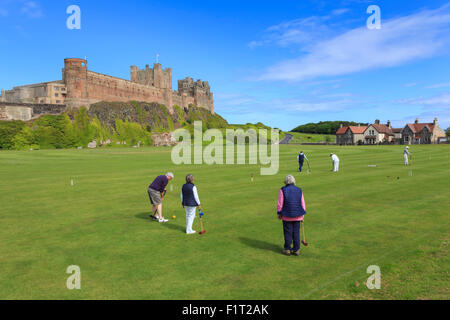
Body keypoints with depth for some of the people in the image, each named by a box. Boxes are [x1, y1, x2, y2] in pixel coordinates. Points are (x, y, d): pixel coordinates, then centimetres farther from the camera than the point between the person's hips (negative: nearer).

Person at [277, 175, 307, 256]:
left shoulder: (283, 190, -7)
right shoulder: (299, 190, 3)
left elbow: (280, 203, -7)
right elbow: (303, 204, 5)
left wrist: (279, 213, 4)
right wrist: (303, 215, 13)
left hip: (287, 216, -3)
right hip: (297, 216, 3)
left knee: (288, 233, 7)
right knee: (296, 232, 10)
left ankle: (287, 250, 14)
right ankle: (296, 250, 14)